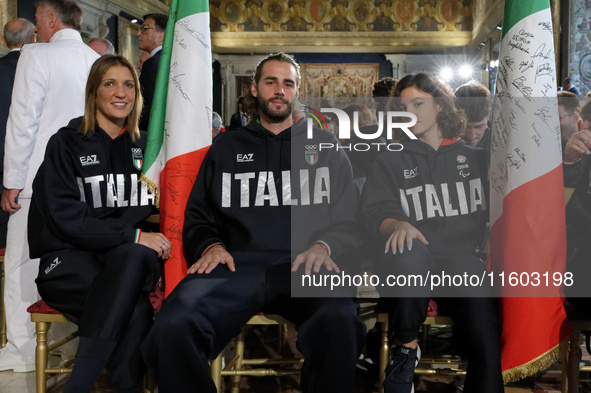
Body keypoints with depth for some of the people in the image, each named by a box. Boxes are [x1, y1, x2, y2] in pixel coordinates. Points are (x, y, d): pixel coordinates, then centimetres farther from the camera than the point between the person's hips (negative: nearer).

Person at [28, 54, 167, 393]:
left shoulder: (144, 147, 17)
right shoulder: (67, 144, 3)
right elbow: (65, 217, -9)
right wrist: (133, 235, -19)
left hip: (131, 259, 3)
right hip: (71, 261, -3)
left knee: (135, 257, -36)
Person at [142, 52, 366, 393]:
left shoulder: (323, 145, 23)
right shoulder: (226, 147, 25)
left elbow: (348, 221, 18)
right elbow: (197, 219, 23)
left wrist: (324, 246, -3)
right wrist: (211, 246, 0)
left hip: (304, 266, 0)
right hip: (238, 264, 1)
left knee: (340, 321, -39)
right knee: (173, 329, -32)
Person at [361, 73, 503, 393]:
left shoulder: (475, 156, 17)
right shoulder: (391, 162, 17)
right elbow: (375, 210, 3)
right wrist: (397, 225, -18)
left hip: (464, 258, 1)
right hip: (415, 259, 0)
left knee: (486, 337, -23)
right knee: (408, 255, -37)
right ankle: (406, 347, -14)